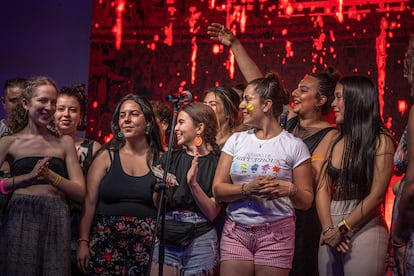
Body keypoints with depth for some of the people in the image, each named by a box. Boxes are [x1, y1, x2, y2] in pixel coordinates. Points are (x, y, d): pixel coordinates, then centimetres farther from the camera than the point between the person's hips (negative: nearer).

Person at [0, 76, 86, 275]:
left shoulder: (64, 142, 14)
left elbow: (80, 193, 6)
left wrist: (50, 175, -9)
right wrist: (29, 177, -17)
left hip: (56, 221, 2)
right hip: (20, 219, -2)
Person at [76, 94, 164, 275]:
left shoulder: (160, 159, 4)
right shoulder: (106, 156, 2)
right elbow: (89, 201, 0)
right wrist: (83, 241, -5)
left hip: (147, 244, 0)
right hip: (106, 241, 0)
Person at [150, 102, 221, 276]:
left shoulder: (217, 162, -4)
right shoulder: (170, 158, 7)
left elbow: (212, 213, -8)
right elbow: (156, 204, 8)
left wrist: (193, 184, -21)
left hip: (200, 242, -3)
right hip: (166, 241, 3)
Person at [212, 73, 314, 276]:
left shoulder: (294, 146, -1)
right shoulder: (236, 141, 9)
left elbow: (306, 202, 0)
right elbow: (218, 190, 2)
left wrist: (290, 190, -20)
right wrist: (248, 188, -15)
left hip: (276, 232, -2)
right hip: (235, 231, 3)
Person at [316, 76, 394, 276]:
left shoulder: (380, 141, -4)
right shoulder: (336, 143, 13)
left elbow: (376, 195, -11)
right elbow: (323, 189, 4)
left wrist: (342, 229, -13)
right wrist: (328, 229, -11)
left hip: (364, 230, -5)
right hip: (331, 232, 5)